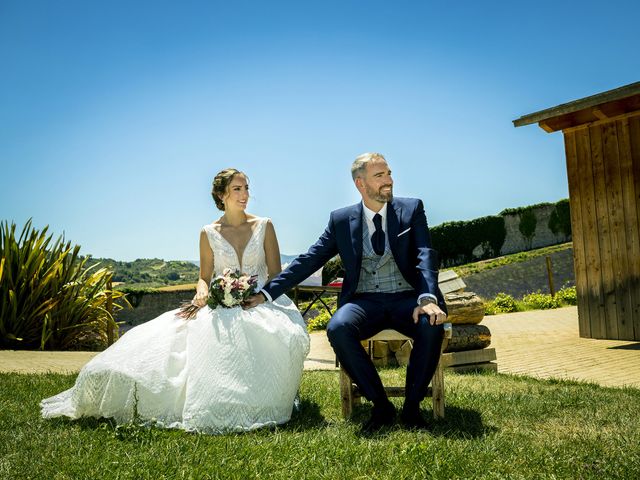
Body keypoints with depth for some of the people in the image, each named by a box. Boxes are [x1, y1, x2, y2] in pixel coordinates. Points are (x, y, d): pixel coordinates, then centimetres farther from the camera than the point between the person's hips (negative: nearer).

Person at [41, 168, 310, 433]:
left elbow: (276, 274, 6)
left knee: (283, 334, -35)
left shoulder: (264, 226, 8)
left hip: (261, 302, 0)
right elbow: (204, 278, 11)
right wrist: (202, 292, -14)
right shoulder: (209, 234, 9)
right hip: (222, 306, 0)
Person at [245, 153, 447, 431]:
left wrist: (428, 298, -27)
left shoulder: (412, 209, 5)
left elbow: (426, 255, -8)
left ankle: (412, 406, -10)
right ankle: (381, 405, -12)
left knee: (431, 326, -33)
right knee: (337, 328, -31)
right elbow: (308, 261, 6)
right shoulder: (341, 220, 7)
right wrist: (267, 293, -2)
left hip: (407, 299, 0)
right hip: (364, 302, 1)